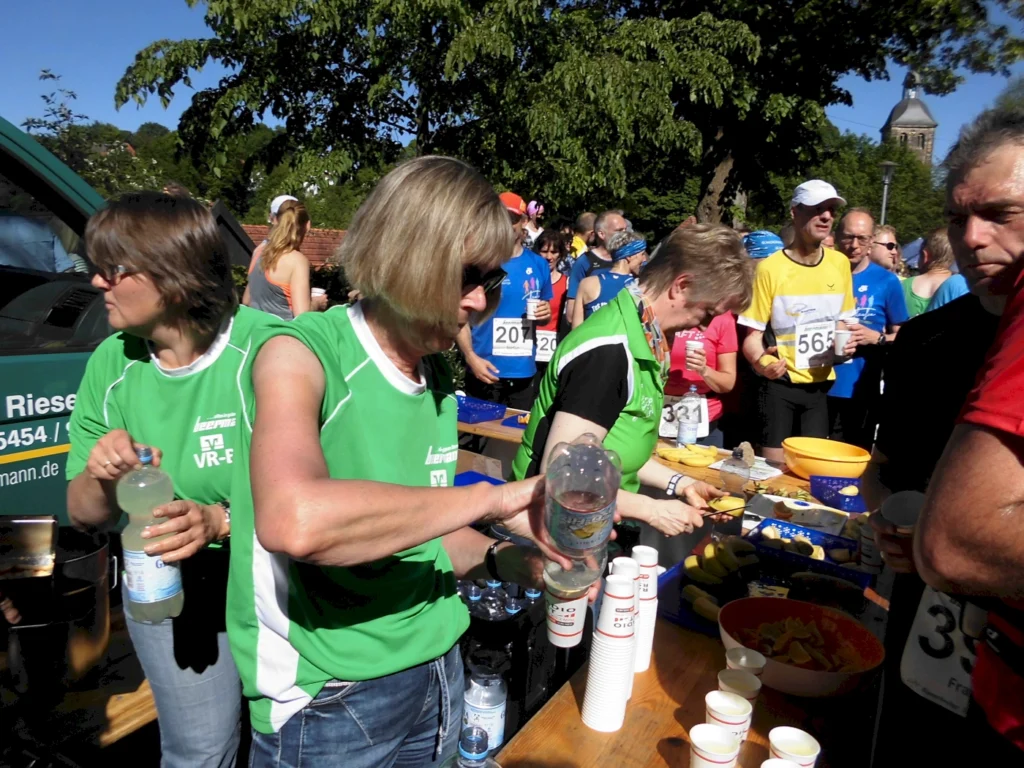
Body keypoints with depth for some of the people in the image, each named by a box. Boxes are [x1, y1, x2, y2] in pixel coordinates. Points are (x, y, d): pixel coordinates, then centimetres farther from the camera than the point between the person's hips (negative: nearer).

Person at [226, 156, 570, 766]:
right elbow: (291, 521, -38)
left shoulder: (437, 374, 2)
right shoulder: (299, 356, -18)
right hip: (326, 703, -6)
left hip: (438, 670, 6)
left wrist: (502, 559, -5)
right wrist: (491, 498, -31)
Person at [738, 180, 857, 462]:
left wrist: (844, 342, -4)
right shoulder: (769, 268, -14)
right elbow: (752, 334, -12)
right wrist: (761, 361, -32)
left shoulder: (840, 264, 2)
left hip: (821, 385, 5)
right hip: (779, 385, -5)